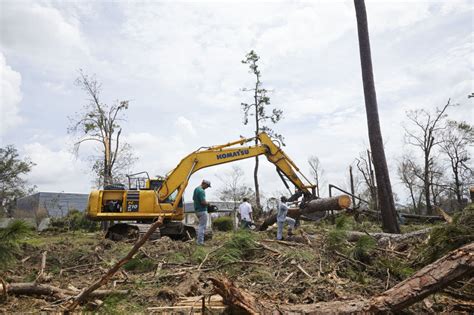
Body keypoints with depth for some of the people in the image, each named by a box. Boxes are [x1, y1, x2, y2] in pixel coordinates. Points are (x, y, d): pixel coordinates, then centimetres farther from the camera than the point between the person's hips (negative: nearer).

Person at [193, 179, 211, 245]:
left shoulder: (196, 189, 10)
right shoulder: (201, 191, -22)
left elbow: (193, 199, 22)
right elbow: (203, 202, -27)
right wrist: (208, 203, -8)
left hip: (197, 210, 10)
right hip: (202, 211, -10)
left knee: (201, 225, 22)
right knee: (202, 226, -1)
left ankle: (199, 239, 27)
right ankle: (200, 242, 4)